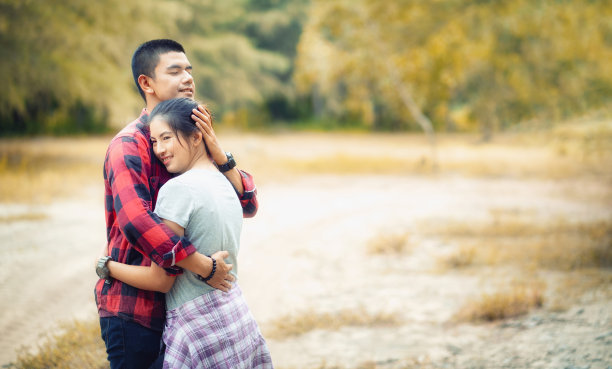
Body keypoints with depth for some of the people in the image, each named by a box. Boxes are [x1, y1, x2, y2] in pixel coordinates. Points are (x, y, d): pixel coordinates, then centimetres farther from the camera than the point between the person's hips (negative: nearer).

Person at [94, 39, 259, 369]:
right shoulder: (129, 144, -13)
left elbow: (247, 206, 5)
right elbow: (136, 222, -31)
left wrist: (215, 150, -10)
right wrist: (206, 267, -25)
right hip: (134, 311, -7)